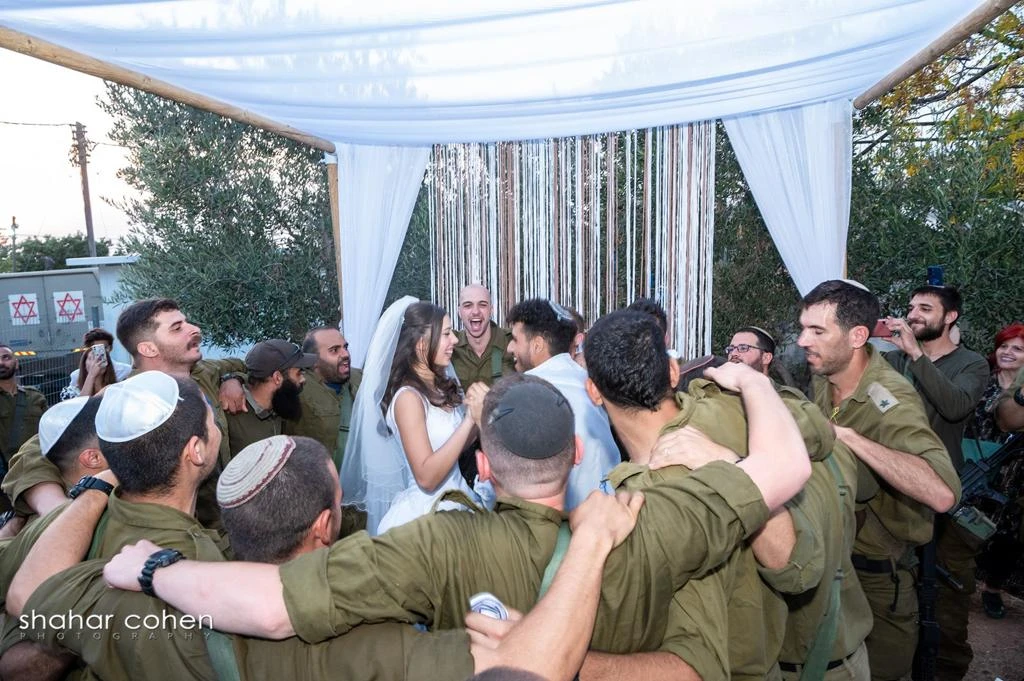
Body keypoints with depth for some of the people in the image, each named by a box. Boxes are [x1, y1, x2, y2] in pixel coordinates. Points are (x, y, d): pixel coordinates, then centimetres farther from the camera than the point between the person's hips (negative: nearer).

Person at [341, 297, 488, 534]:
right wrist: (470, 418, -26)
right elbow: (426, 477, -25)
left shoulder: (440, 386, 2)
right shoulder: (408, 396, -21)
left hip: (455, 501, 8)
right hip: (426, 512, -7)